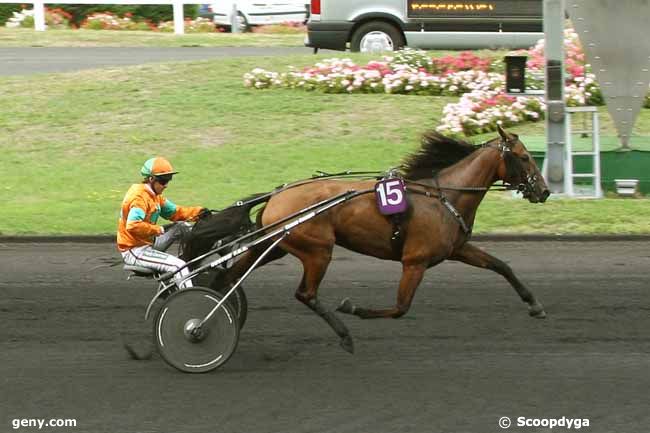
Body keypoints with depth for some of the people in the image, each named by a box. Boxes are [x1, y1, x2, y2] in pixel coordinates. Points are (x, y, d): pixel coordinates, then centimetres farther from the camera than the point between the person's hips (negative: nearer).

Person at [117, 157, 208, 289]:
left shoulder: (154, 196, 11)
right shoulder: (139, 197, -21)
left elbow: (174, 212, 14)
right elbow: (133, 226, -35)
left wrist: (198, 212, -2)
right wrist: (159, 230, -25)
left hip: (147, 243, 10)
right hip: (135, 251, -10)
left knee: (182, 227, 12)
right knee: (178, 266, -23)